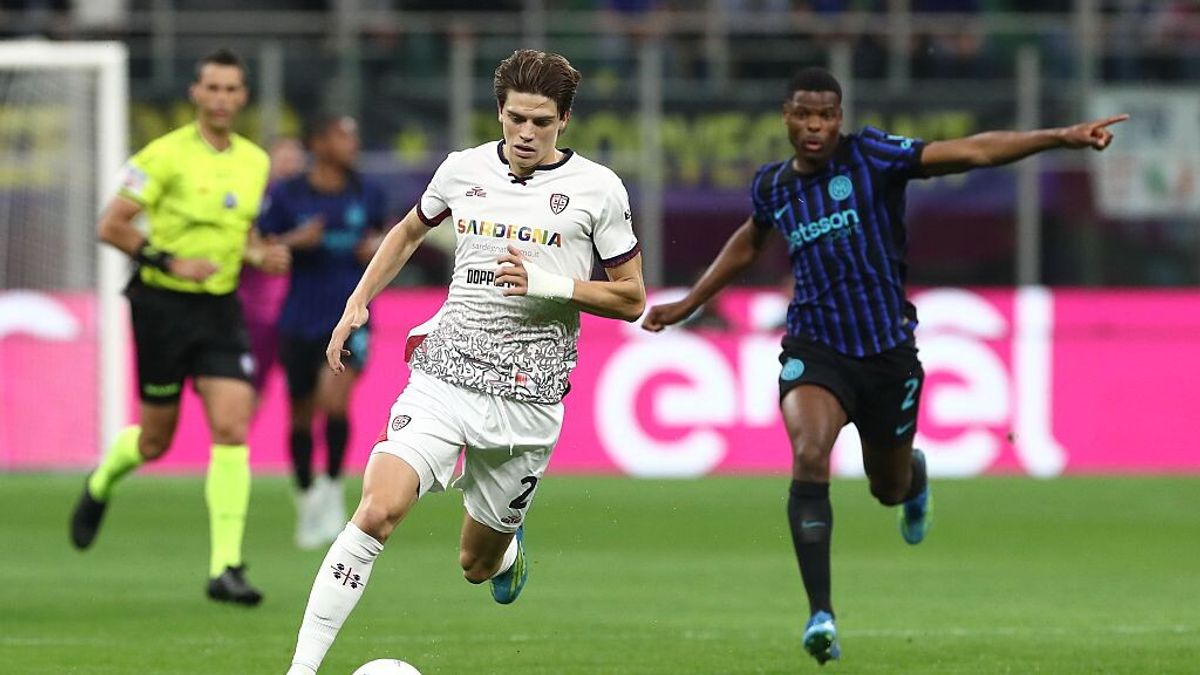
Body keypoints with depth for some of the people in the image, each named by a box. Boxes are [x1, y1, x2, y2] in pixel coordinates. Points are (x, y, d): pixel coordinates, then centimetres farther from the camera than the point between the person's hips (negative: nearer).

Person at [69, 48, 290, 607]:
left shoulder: (254, 161, 6)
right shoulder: (166, 155, -11)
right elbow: (111, 225, -10)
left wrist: (259, 255, 2)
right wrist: (168, 261, -20)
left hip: (221, 308, 4)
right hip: (164, 305, -4)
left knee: (232, 429, -12)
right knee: (156, 439, 7)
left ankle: (225, 568, -11)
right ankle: (100, 485, 43)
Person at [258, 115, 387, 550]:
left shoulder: (368, 195, 4)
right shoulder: (287, 196, -3)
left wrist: (377, 246, -1)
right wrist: (294, 241, -18)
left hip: (350, 318, 0)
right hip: (300, 321, 0)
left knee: (334, 399, -22)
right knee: (301, 414, 9)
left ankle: (333, 489, -4)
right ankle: (306, 501, 29)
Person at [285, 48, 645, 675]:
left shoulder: (597, 189, -2)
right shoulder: (463, 170, 5)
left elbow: (631, 299, 2)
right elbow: (409, 231, 26)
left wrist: (548, 284, -13)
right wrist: (356, 305, 16)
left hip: (527, 400, -1)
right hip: (442, 380, 1)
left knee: (477, 564, 11)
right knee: (377, 511, -22)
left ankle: (510, 548, 51)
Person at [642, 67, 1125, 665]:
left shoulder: (869, 156, -9)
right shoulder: (772, 186, 3)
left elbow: (972, 151, -16)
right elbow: (748, 243, 27)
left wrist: (1061, 138, -24)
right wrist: (688, 304, 31)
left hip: (887, 350, -1)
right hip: (815, 348, 1)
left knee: (888, 490, 15)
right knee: (809, 458, -26)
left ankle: (913, 475, 57)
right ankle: (820, 615, -28)